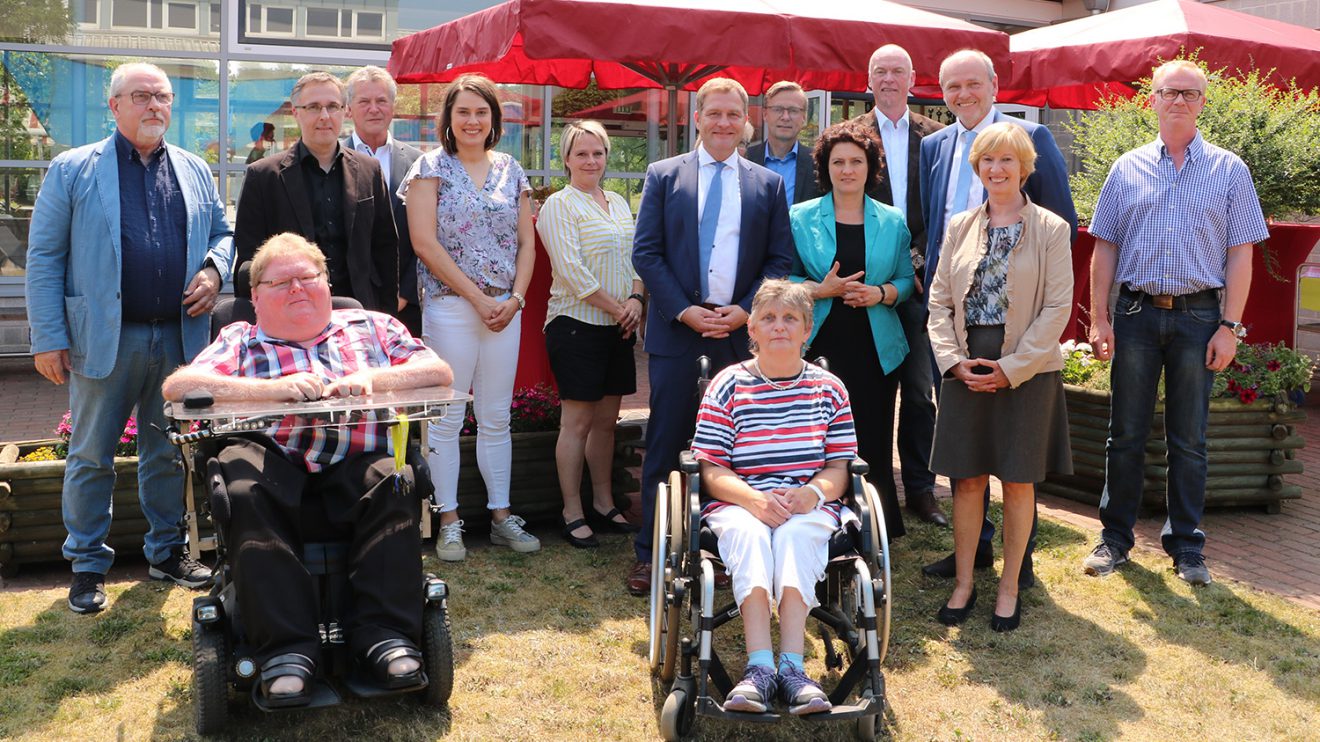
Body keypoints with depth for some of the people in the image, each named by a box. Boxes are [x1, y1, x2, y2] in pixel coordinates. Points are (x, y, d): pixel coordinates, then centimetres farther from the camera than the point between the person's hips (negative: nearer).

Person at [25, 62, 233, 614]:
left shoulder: (195, 171, 12)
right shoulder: (72, 170, 1)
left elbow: (224, 233, 20)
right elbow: (44, 258, -1)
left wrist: (214, 269, -4)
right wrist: (47, 338, -8)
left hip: (178, 338, 3)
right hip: (104, 339, -3)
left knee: (168, 453, 13)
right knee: (91, 457, 5)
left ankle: (167, 550, 27)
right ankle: (88, 565, 17)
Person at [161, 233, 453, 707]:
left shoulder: (370, 327, 25)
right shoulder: (239, 341, 22)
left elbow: (440, 372, 13)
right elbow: (177, 386, 3)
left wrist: (372, 379, -6)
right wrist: (274, 388, -10)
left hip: (358, 463, 1)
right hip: (275, 463, 0)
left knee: (396, 480, -31)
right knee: (242, 483, -33)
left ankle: (385, 633, -28)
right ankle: (285, 649, -32)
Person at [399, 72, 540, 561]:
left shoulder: (510, 171, 12)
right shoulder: (431, 167, 0)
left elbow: (527, 242, 11)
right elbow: (425, 242, -9)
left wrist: (514, 298, -4)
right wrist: (477, 297, -11)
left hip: (505, 308, 4)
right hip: (449, 306, -4)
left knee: (496, 418, 9)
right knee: (447, 419, 1)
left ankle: (501, 516, 17)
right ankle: (449, 523, 10)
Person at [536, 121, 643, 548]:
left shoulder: (618, 204, 16)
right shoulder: (559, 205, -5)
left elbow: (635, 258, 15)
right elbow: (571, 268, -13)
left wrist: (636, 299, -4)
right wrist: (616, 307, -13)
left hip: (618, 326, 6)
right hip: (576, 324, -6)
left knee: (606, 419, 12)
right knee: (577, 421, -2)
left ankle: (603, 504, 22)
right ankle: (573, 514, 6)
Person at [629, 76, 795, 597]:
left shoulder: (768, 185, 10)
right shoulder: (664, 176, 6)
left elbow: (780, 260, 7)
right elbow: (646, 253, 0)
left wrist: (746, 311, -7)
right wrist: (685, 311, -11)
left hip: (742, 333, 2)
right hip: (676, 332, -1)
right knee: (665, 445, 2)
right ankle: (651, 553, 10)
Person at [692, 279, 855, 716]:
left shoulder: (829, 388, 12)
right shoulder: (728, 385, 6)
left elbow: (839, 467, 7)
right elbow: (711, 470, 0)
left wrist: (811, 493, -16)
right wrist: (756, 500, -20)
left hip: (809, 507, 1)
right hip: (739, 504, -1)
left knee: (795, 535, -34)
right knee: (749, 533, -36)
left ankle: (792, 667, -41)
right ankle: (760, 668, -44)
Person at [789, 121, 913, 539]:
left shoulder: (892, 222, 9)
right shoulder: (801, 218, 4)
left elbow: (907, 280, 12)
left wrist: (881, 293, -9)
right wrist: (821, 289, -13)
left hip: (876, 349, 2)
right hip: (820, 346, -1)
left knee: (873, 445, 2)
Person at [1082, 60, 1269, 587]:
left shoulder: (1229, 170, 5)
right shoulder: (1128, 169, 9)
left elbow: (1240, 254, 1)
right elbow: (1105, 247, 9)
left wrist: (1230, 326, -6)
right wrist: (1100, 318, 1)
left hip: (1198, 315, -1)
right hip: (1136, 312, 1)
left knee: (1188, 440, 6)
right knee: (1126, 434, 6)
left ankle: (1186, 546, 17)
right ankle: (1115, 536, 17)